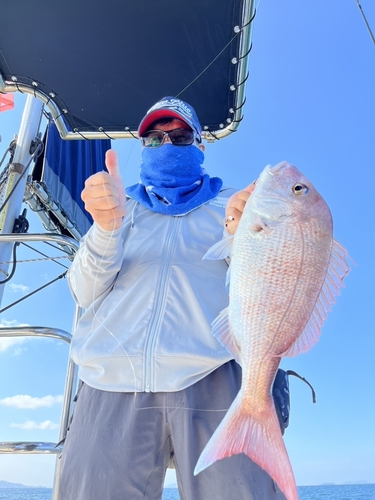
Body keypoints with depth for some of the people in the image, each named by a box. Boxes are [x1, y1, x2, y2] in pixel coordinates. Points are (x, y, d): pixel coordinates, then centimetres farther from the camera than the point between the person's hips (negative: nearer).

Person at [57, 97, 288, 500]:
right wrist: (107, 225, -12)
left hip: (213, 378, -1)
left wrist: (239, 234, -14)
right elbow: (85, 294, 7)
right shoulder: (124, 205, 20)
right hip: (113, 381, 2)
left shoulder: (229, 203, 18)